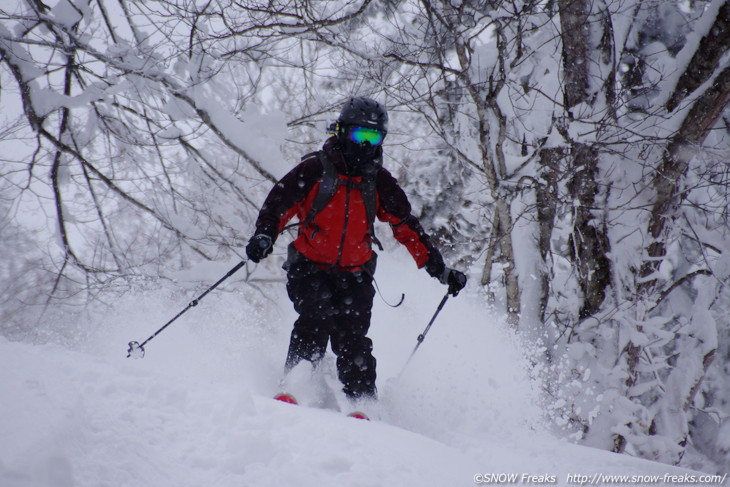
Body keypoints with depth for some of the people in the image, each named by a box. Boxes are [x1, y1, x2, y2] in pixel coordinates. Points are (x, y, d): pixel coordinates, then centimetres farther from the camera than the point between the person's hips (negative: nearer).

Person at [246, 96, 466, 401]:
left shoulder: (380, 181, 9)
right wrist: (264, 236, -23)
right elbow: (278, 204, -2)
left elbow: (407, 227, 13)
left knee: (352, 338, -12)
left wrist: (439, 269, 8)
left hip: (354, 275, 2)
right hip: (310, 267, -2)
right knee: (317, 317, -25)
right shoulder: (315, 168, -1)